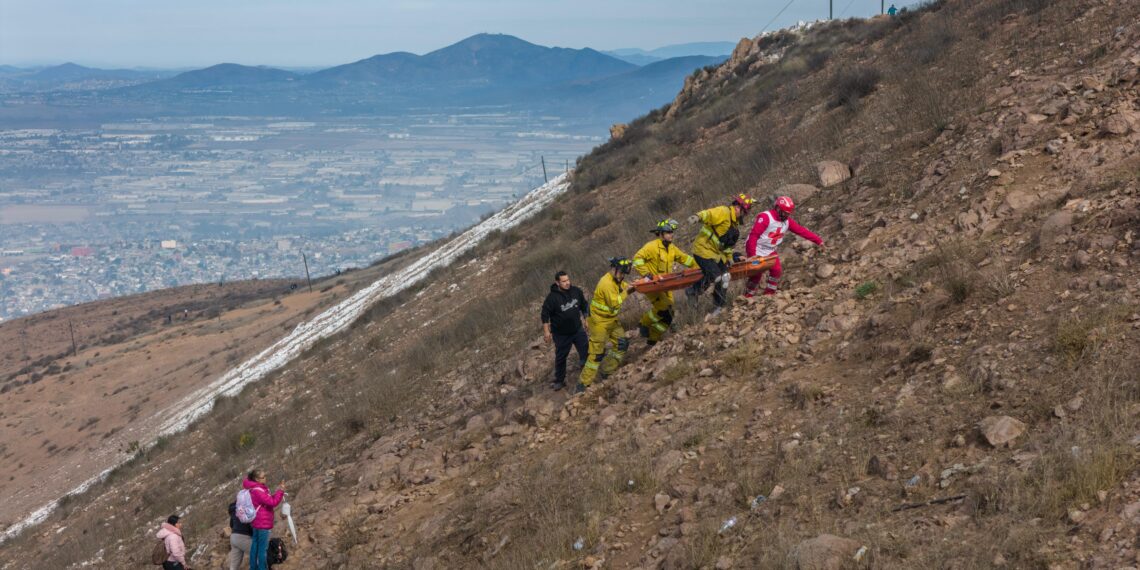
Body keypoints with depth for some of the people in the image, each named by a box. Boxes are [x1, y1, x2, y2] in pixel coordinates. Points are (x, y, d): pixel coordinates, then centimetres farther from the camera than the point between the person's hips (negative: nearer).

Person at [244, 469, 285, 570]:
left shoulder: (257, 489, 11)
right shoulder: (257, 491, -20)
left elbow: (268, 500, 18)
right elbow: (272, 502, -22)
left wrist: (278, 492, 8)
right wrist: (280, 491, -17)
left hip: (257, 523, 10)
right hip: (262, 523, -10)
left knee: (255, 545, 13)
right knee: (263, 548, -4)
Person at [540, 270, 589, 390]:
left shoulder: (576, 291, -7)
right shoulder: (552, 297, -21)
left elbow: (584, 306, 10)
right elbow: (545, 314, -14)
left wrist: (586, 320, 14)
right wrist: (546, 331, -14)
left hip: (578, 330, 3)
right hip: (561, 334, -3)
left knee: (585, 352, 4)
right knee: (560, 357, 10)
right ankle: (559, 381, 28)